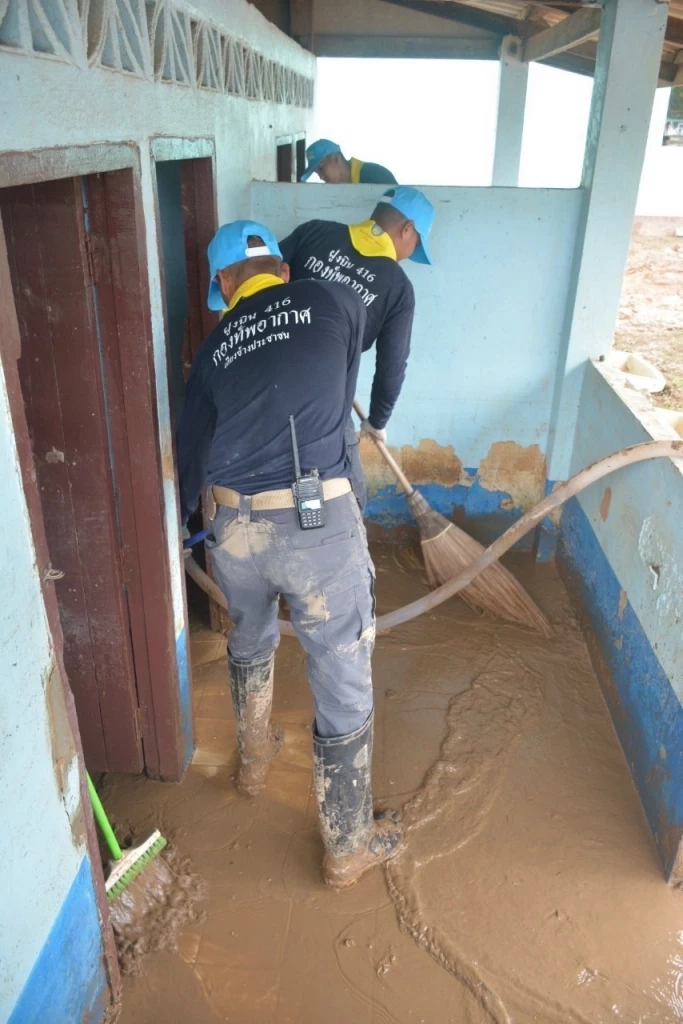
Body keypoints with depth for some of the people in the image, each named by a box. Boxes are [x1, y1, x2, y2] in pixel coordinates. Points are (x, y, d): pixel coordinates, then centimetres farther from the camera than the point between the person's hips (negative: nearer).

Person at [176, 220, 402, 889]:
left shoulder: (215, 346, 14)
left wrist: (176, 529, 38)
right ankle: (347, 847, 33)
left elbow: (188, 450, 22)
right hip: (319, 523, -4)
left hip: (232, 527, 4)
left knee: (249, 641, 32)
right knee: (344, 686, 13)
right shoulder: (336, 302, 6)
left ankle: (254, 759, 57)